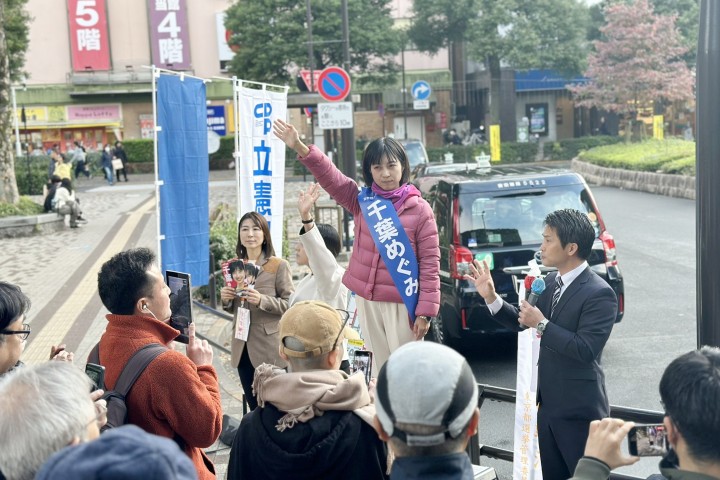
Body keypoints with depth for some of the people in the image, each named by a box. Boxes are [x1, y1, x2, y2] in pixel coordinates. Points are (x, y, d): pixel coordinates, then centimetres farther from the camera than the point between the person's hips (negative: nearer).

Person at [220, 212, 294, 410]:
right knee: (253, 405, 14)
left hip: (269, 346, -5)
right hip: (242, 345, 5)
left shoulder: (279, 265, -6)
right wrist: (226, 300, -3)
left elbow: (290, 305, -11)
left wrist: (262, 300, -24)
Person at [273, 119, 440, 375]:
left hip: (402, 303, -4)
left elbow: (430, 262, -7)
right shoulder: (362, 201, 5)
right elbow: (330, 176, -7)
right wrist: (301, 148, -23)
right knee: (381, 369, 14)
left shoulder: (419, 209, -6)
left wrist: (425, 311, -11)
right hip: (367, 301, 4)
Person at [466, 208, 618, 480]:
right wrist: (490, 297, 3)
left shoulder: (599, 294, -18)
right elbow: (523, 322, 16)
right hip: (548, 404, 8)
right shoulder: (551, 282, 7)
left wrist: (541, 324, -22)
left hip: (579, 410, -8)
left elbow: (585, 350, -27)